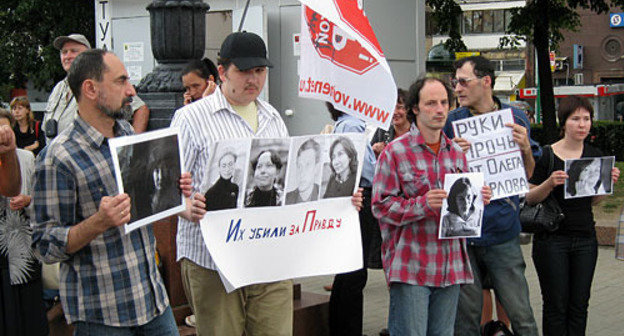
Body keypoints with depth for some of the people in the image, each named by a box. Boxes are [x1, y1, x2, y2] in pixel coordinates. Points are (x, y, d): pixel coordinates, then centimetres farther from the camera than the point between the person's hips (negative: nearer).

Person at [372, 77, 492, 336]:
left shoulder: (456, 153, 14)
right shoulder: (396, 152, -4)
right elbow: (382, 206, -10)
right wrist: (423, 205, -22)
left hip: (450, 268, 6)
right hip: (410, 268, -5)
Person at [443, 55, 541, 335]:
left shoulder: (515, 118, 3)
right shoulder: (453, 120, 3)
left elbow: (527, 175, 7)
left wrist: (526, 148, -13)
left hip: (502, 231, 0)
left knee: (520, 313, 1)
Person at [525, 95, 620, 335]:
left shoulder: (595, 156, 8)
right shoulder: (547, 155, -7)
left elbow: (594, 201, 16)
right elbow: (529, 198, -4)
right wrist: (550, 183, -22)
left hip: (585, 238, 4)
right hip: (552, 237, -4)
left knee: (579, 305, 7)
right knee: (556, 304, 0)